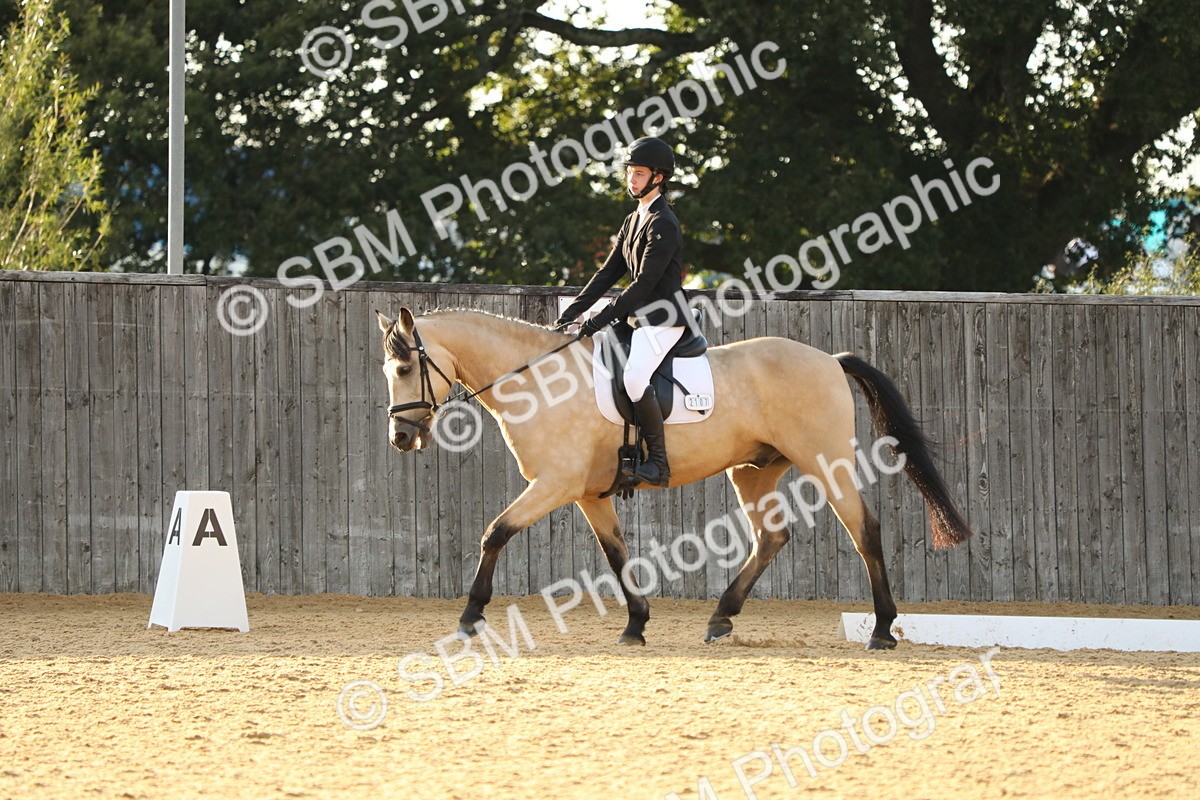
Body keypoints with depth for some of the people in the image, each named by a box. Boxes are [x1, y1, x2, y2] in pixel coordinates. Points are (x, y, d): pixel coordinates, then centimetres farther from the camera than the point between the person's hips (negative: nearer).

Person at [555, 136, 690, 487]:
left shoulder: (663, 224, -14)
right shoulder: (633, 221, 16)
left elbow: (644, 283, -20)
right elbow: (608, 273, 17)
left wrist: (599, 320, -21)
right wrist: (572, 312, 7)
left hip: (663, 319, -11)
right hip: (640, 318, 11)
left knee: (634, 378, -30)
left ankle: (659, 463, -24)